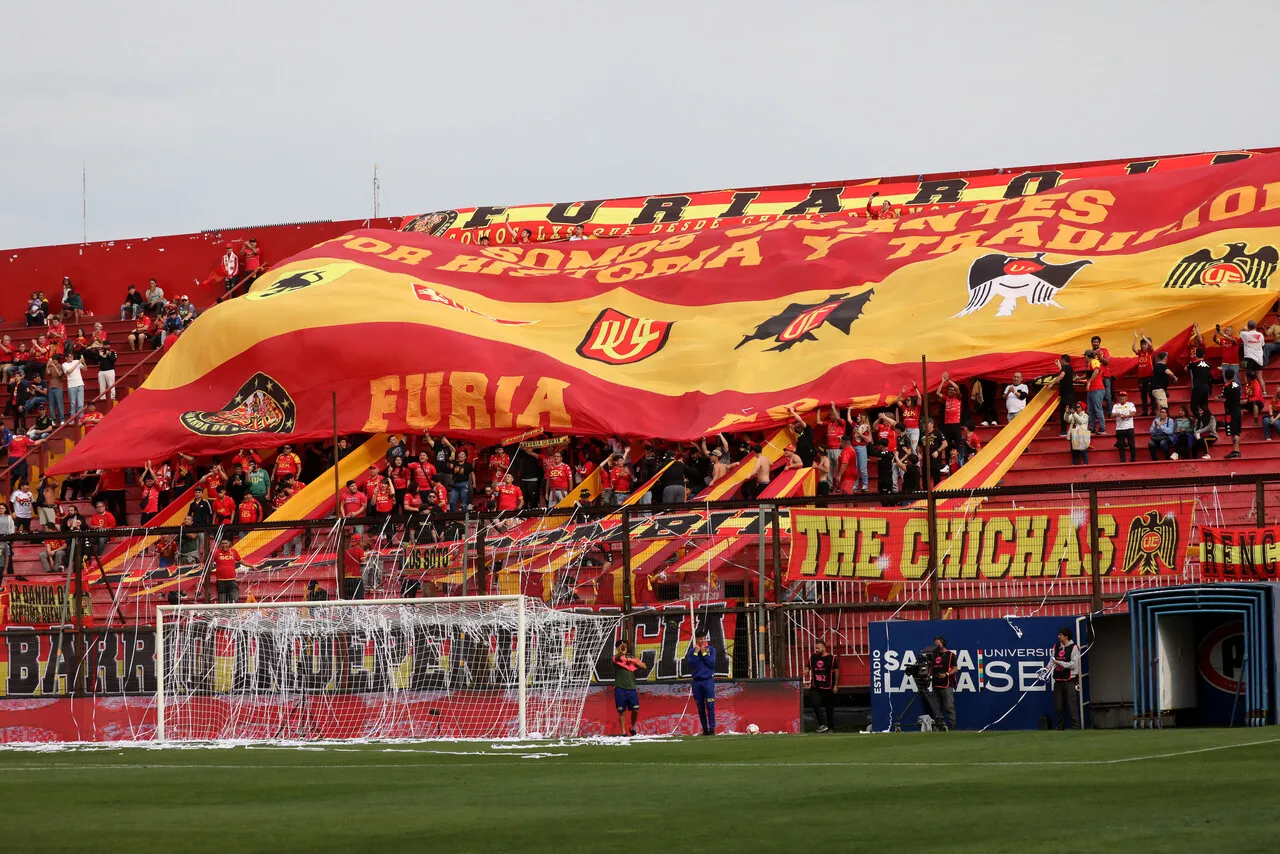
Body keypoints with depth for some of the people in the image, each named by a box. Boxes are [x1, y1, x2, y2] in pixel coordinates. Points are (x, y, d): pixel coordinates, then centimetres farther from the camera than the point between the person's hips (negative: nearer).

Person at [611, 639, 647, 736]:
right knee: (622, 712, 0)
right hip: (620, 689, -3)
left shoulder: (632, 658, 14)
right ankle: (623, 732, 8)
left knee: (636, 710, -1)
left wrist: (633, 660, -4)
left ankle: (633, 727, 23)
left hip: (632, 689, 3)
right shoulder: (617, 658, 1)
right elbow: (616, 658, -26)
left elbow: (644, 666, 8)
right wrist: (621, 651, -49)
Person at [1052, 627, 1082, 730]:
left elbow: (1073, 664, -11)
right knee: (1058, 705, 7)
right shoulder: (1056, 646, 14)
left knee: (1072, 704, -9)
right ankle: (1060, 725, 16)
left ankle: (1075, 725, -7)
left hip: (1070, 680, -6)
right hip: (1058, 679, 6)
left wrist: (1059, 663, -11)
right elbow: (1053, 661, 16)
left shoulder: (1073, 648, -5)